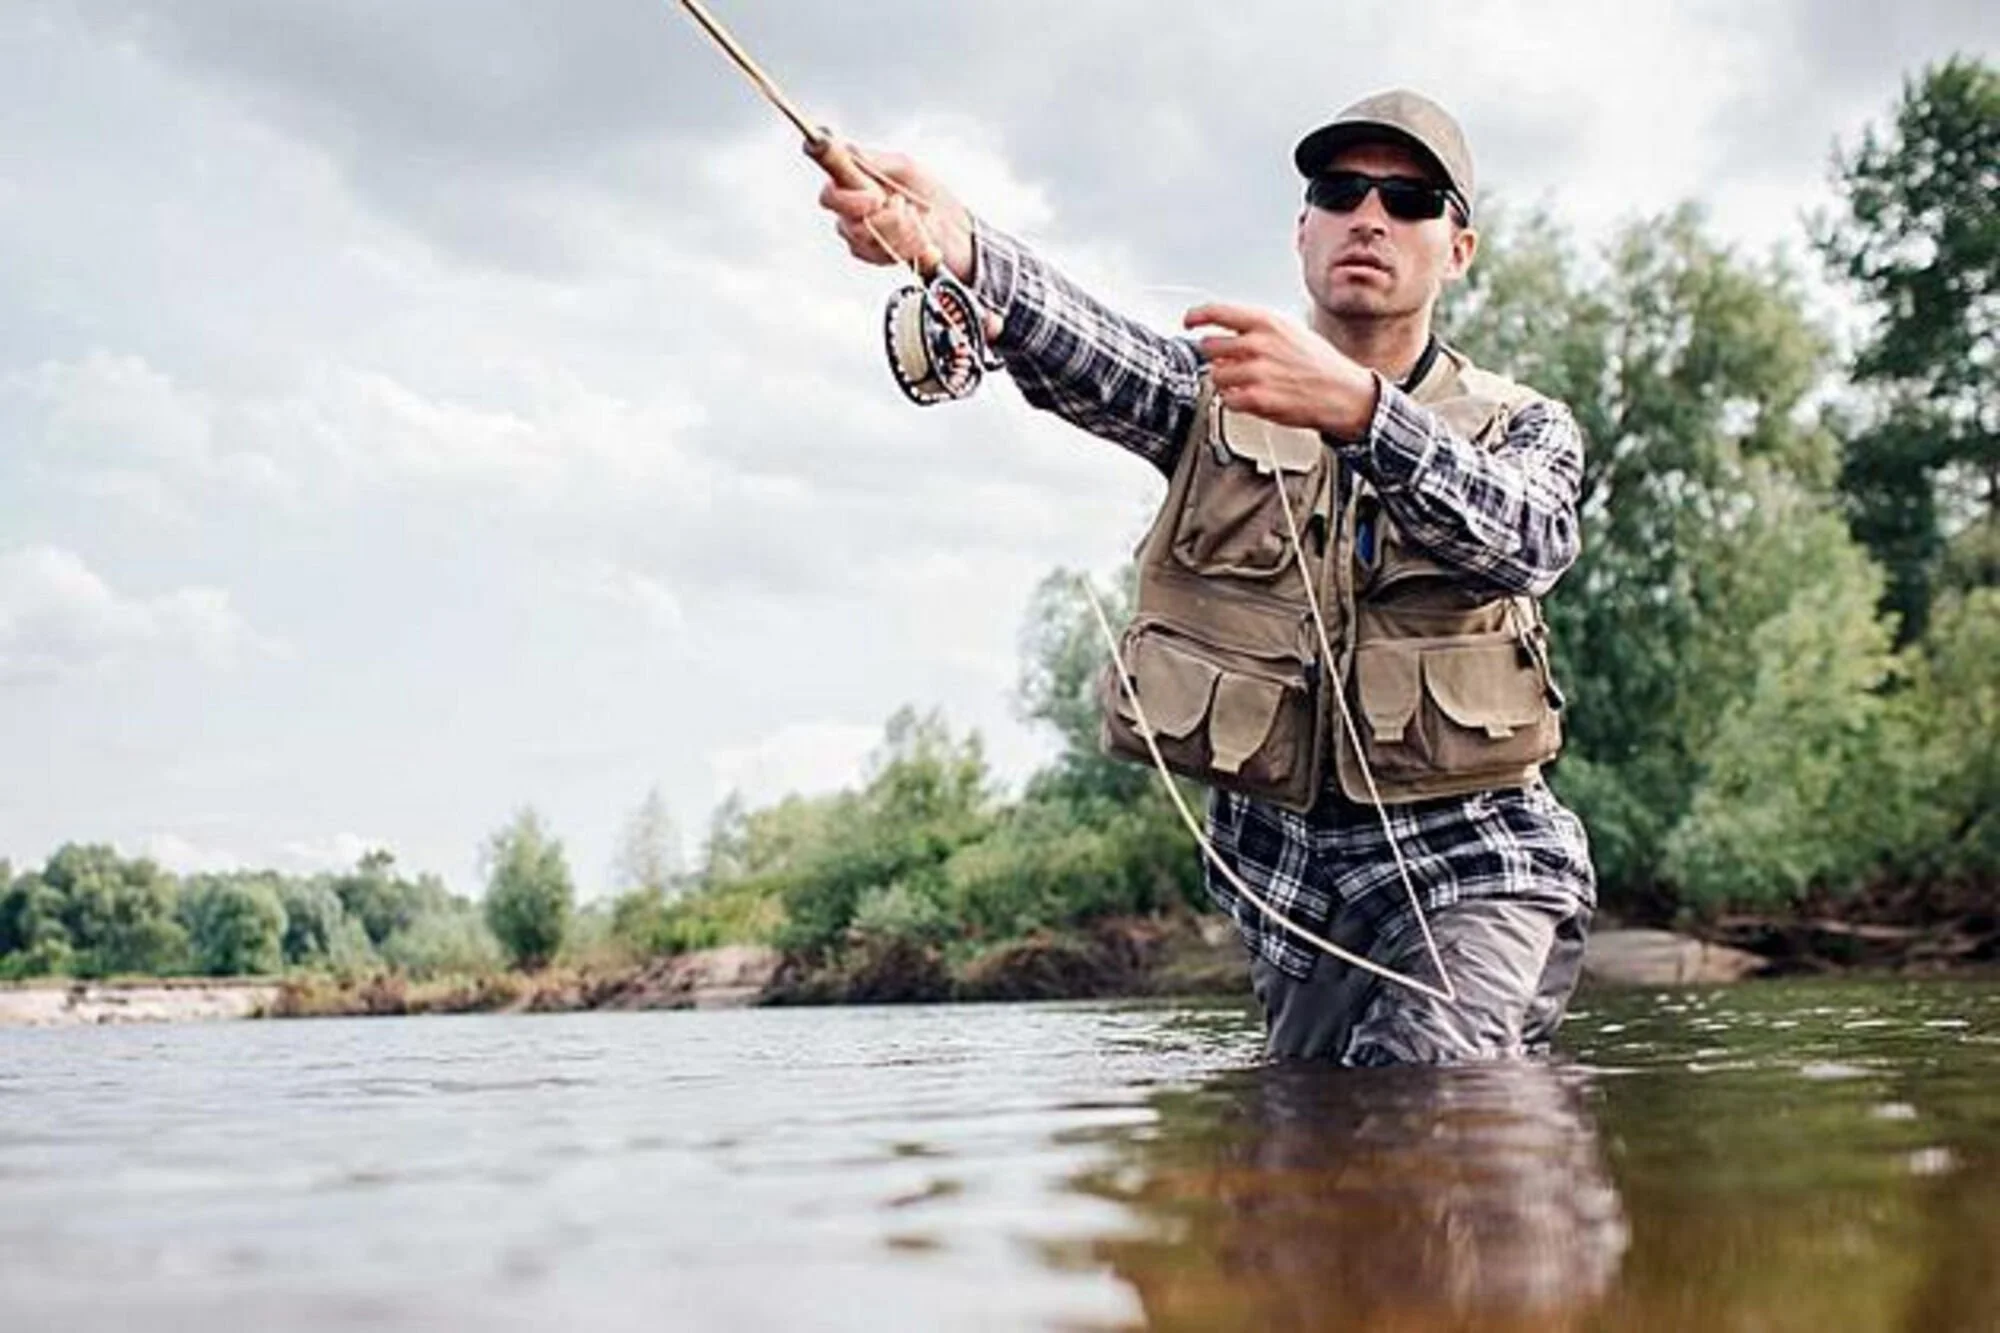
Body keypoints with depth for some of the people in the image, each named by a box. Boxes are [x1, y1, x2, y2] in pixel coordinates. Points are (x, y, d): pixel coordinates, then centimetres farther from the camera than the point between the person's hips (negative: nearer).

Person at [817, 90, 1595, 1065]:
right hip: (1289, 877, 3)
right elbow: (1088, 355, -19)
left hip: (1473, 865, -3)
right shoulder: (1219, 392, 5)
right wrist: (954, 249, -42)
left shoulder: (1524, 429, 3)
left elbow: (1528, 540, -22)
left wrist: (1353, 405, -40)